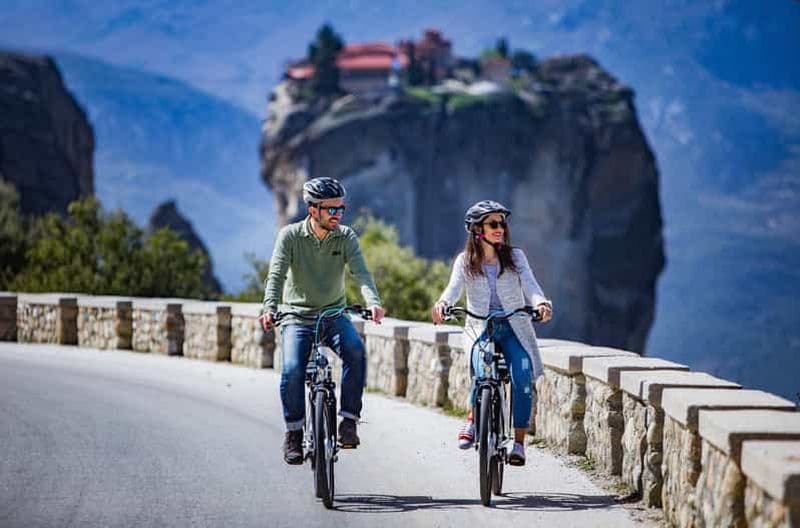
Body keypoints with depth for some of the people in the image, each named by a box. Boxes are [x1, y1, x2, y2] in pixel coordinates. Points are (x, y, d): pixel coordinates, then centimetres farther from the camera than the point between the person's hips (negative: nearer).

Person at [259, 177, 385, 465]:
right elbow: (277, 274, -18)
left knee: (355, 350, -29)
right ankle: (293, 432, -4)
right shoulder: (290, 235, -7)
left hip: (333, 315, 1)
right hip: (297, 317, -1)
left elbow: (360, 271, -17)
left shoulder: (345, 236, -2)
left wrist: (373, 301, -37)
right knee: (293, 369, -24)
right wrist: (269, 308, -37)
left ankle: (348, 420, -19)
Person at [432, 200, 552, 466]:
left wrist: (541, 303, -32)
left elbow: (530, 286, -8)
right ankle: (473, 419, -9)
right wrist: (442, 304, -36)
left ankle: (519, 443, -15)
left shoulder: (515, 257, 6)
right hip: (480, 329, -1)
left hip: (513, 328, 1)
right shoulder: (465, 261, 5)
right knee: (483, 373, -33)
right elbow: (454, 288, -11)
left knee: (523, 377, -23)